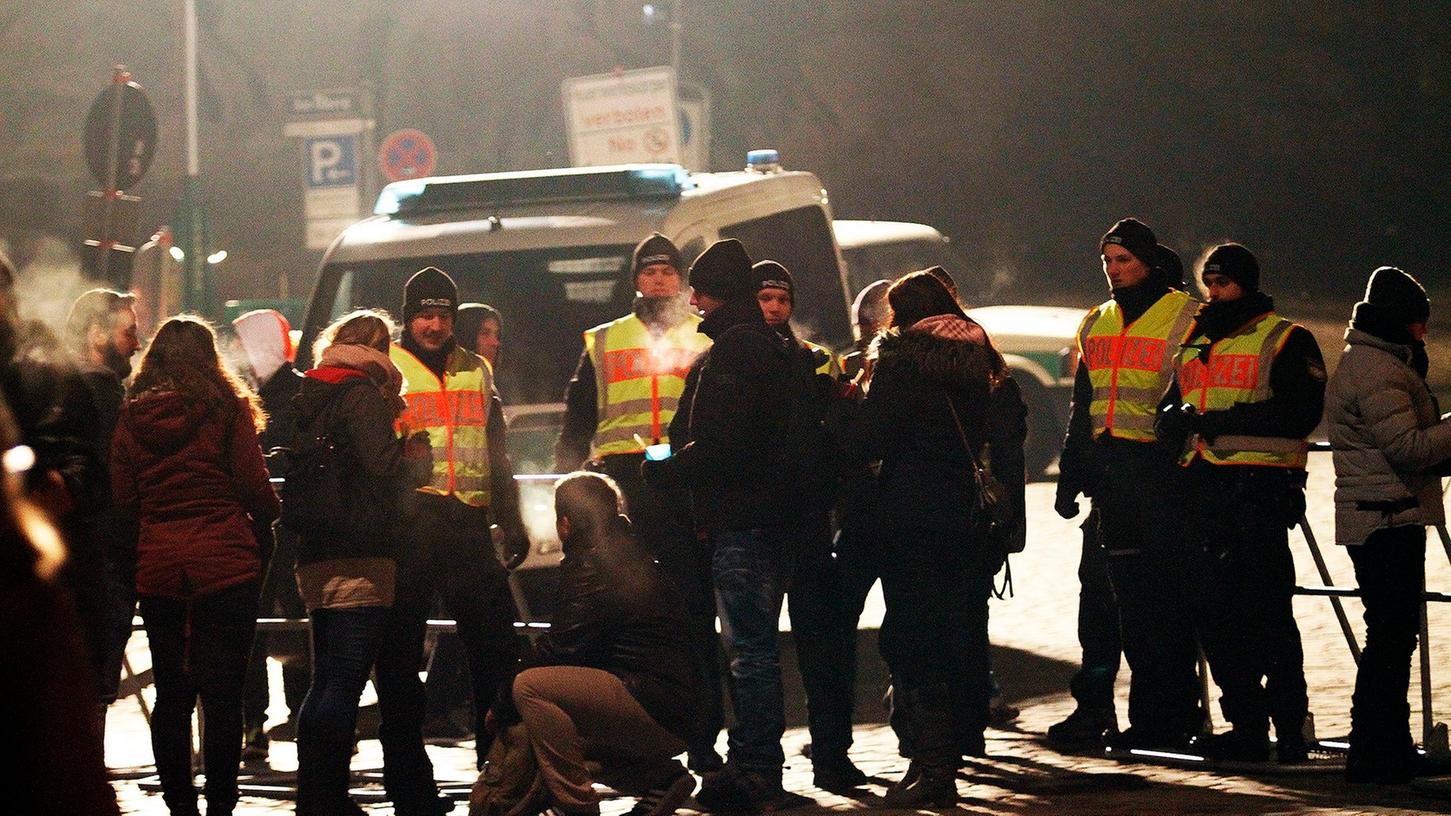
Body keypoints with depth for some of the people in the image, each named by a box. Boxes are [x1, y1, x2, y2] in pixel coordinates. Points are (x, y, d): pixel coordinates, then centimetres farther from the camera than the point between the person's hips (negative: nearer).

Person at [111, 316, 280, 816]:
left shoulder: (132, 415, 4)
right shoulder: (225, 408, -4)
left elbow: (124, 498, 6)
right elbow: (253, 484, -5)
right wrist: (268, 514, 16)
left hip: (157, 566, 3)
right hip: (226, 564, -3)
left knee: (171, 695, 9)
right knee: (222, 694, -1)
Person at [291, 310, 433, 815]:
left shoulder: (310, 395, 17)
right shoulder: (362, 394, -8)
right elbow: (385, 470, -16)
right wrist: (419, 455, 4)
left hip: (317, 557, 9)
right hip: (361, 557, -9)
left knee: (325, 683, 14)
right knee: (344, 685, -9)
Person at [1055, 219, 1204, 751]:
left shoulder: (1185, 318, -3)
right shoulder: (1097, 325, 18)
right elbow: (1082, 408, 24)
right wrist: (1071, 476, 18)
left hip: (1162, 472, -7)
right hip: (1111, 476, 7)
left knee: (1166, 599, -5)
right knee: (1129, 598, 7)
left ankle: (1171, 716, -1)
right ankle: (1148, 713, 12)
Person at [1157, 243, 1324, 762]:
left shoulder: (1286, 342, -1)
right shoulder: (1195, 343, 22)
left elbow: (1299, 413, -14)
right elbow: (1172, 403, 23)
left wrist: (1222, 422, -19)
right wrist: (1175, 418, -2)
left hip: (1259, 488, -7)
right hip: (1204, 490, 7)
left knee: (1267, 612, -10)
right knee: (1215, 612, 7)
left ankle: (1291, 728, -6)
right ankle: (1247, 726, 13)